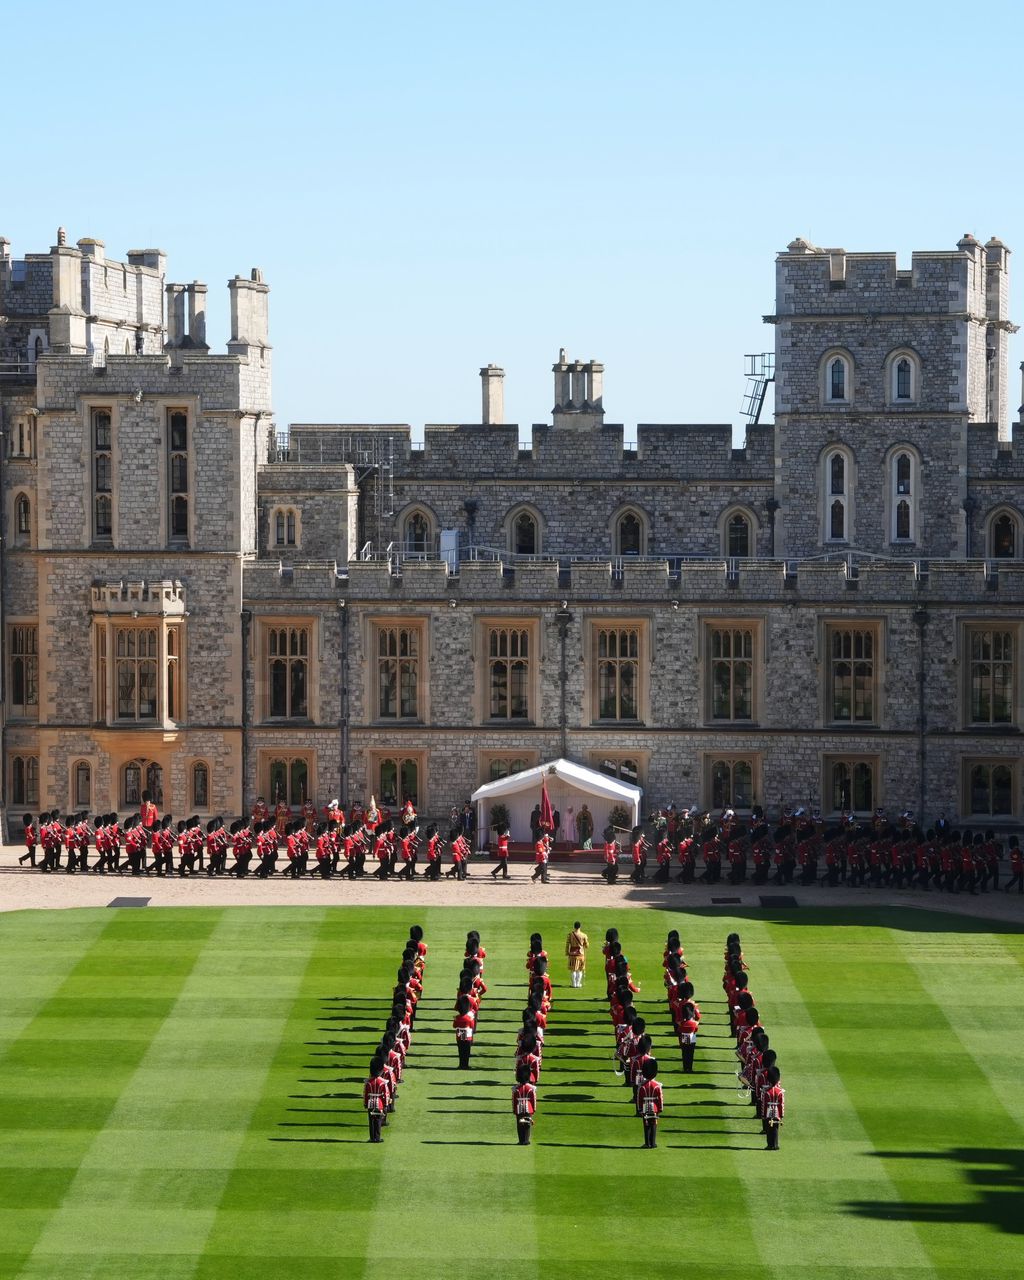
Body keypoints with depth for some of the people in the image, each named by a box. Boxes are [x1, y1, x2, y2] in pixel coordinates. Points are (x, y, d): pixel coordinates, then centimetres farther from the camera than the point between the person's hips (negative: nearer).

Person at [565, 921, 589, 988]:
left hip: (572, 954, 0)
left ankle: (574, 983, 9)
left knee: (573, 969, 8)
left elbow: (567, 945, -5)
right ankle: (578, 983, 11)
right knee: (580, 970, 10)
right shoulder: (584, 935, -9)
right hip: (581, 953, 0)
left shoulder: (569, 935, -8)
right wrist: (587, 940, 19)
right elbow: (587, 945, 0)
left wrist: (567, 954, 3)